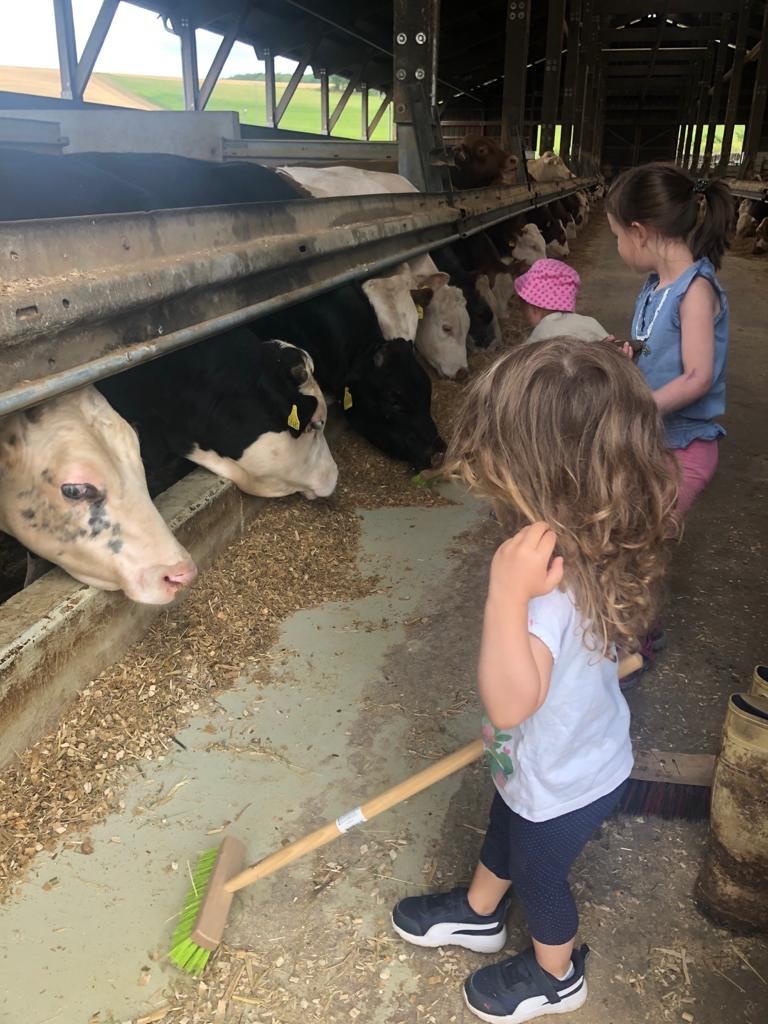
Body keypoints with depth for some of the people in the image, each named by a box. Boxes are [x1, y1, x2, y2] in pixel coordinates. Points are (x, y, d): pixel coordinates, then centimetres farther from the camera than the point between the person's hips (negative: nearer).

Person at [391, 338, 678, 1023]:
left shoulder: (550, 586, -45)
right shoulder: (593, 544, -17)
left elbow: (510, 703, -47)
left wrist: (508, 591, -55)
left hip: (562, 784, -8)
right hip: (548, 758, 8)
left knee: (538, 874, 23)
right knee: (503, 835, 33)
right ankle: (479, 915, 62)